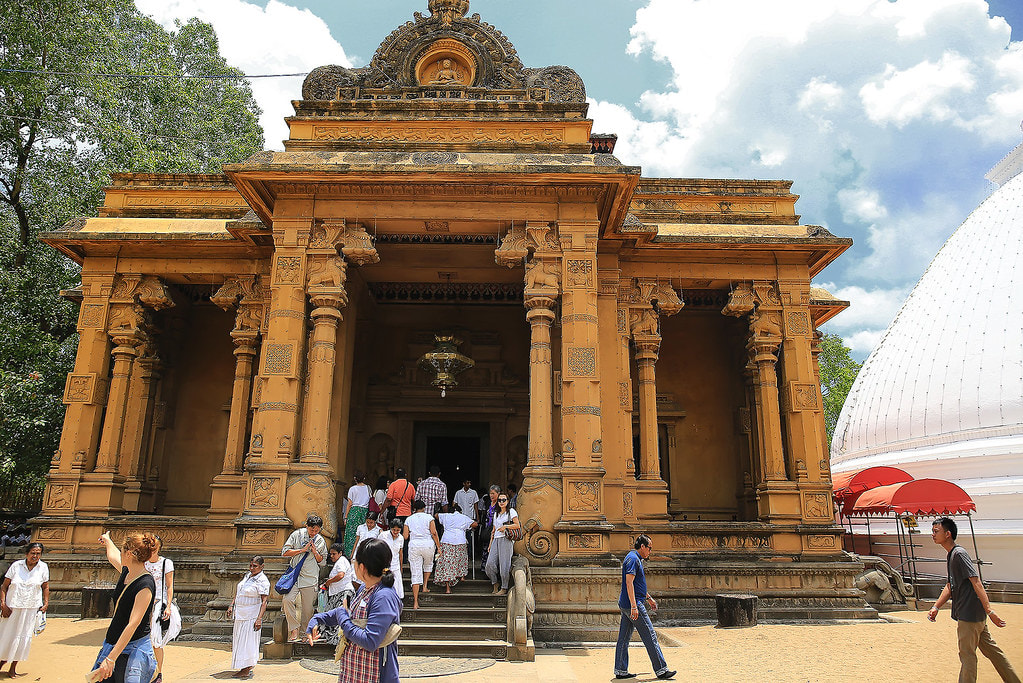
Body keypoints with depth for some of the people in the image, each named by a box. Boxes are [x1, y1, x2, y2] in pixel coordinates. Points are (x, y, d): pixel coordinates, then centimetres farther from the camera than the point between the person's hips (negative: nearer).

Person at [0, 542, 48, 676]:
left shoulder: (43, 567, 1)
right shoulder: (16, 566, -3)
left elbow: (45, 587, 9)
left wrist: (46, 603, 1)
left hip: (31, 609, 1)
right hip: (12, 608, -1)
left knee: (23, 637, 3)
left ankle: (13, 667, 16)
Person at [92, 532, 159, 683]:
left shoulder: (145, 585, -20)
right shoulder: (126, 572, 5)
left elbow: (133, 625, -25)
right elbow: (112, 555, 29)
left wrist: (111, 659, -29)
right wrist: (107, 540, 46)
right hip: (112, 645, 8)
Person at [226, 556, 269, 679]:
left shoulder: (262, 581, -15)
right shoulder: (248, 575, 11)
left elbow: (264, 601, -19)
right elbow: (238, 591, 21)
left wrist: (259, 619, -26)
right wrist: (231, 605, 11)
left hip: (251, 616, -9)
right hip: (240, 614, 9)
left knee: (247, 640, -5)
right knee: (239, 640, 12)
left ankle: (246, 671, 2)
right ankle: (247, 667, 22)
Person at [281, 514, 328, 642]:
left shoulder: (321, 541, 5)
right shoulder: (297, 534, 1)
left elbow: (323, 562, 10)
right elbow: (285, 552, -2)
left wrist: (315, 553, -8)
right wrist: (303, 550, -10)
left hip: (310, 578, 1)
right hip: (294, 574, -1)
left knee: (308, 607, 2)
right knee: (287, 600, -20)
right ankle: (294, 628, -6)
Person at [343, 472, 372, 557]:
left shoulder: (352, 489, 0)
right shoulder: (368, 488, 8)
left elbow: (350, 504, -1)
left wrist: (346, 517, 4)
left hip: (354, 510, -3)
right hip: (365, 511, 3)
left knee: (351, 532, 0)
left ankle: (350, 554, -2)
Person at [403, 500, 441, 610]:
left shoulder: (409, 519, 9)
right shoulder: (429, 517, 4)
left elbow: (405, 536, 6)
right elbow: (434, 533, -4)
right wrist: (438, 547, 1)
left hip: (414, 544, 1)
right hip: (428, 544, -1)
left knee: (415, 573, 0)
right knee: (428, 564, 31)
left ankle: (415, 602, -3)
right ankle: (425, 586, 24)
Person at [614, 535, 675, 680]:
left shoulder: (636, 559, 19)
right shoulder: (633, 559, -14)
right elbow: (629, 583, -23)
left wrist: (649, 598, 38)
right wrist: (634, 606, -27)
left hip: (626, 606, 10)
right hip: (633, 604, -10)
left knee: (624, 638, 9)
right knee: (650, 636, -4)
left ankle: (620, 670, 12)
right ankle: (661, 670, 2)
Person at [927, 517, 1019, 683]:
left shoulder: (959, 553, -16)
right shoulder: (950, 555, 13)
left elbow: (976, 582, -22)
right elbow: (950, 586, 18)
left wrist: (989, 611, -26)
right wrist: (936, 607, 10)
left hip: (970, 613, -9)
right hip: (974, 614, 9)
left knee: (967, 654, -1)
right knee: (990, 649, 17)